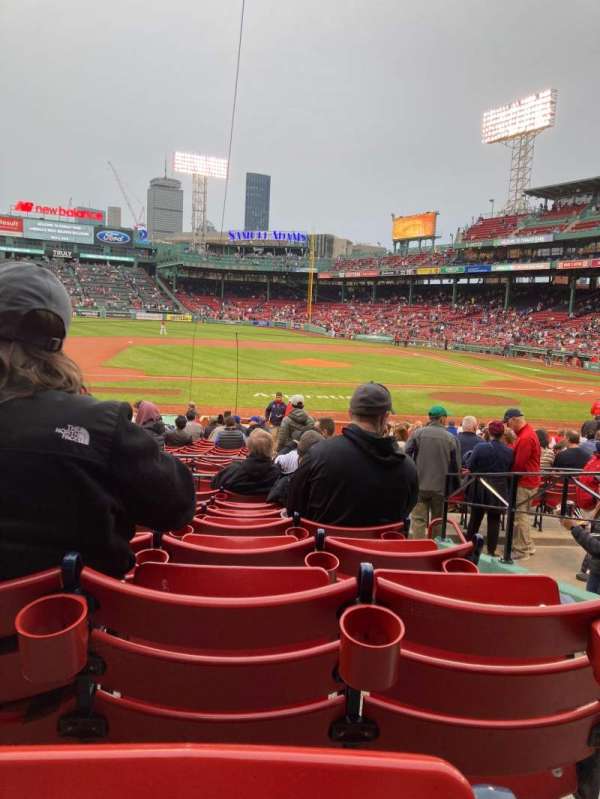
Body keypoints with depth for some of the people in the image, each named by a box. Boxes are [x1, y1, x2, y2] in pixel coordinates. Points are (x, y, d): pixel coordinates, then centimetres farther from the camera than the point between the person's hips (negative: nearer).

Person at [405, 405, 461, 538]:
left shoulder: (417, 433, -4)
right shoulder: (451, 438, -3)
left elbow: (406, 456, -6)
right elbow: (456, 466, 1)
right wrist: (455, 488, 13)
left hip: (419, 485, -1)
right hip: (441, 486, 1)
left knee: (419, 519, 2)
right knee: (438, 522, 14)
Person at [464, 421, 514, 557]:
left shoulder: (480, 447, -13)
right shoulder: (509, 451, -7)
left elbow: (470, 467, -10)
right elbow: (511, 471, 0)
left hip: (479, 488, 0)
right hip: (499, 490, 0)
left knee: (475, 518, 14)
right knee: (494, 520, 10)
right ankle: (491, 551, 13)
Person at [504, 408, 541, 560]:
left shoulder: (525, 438, -22)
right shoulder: (528, 432, 10)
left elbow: (518, 464, -20)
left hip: (524, 482, -10)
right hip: (528, 480, 10)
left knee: (520, 516, -1)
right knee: (522, 514, 18)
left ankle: (521, 550, 8)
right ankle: (527, 546, 28)